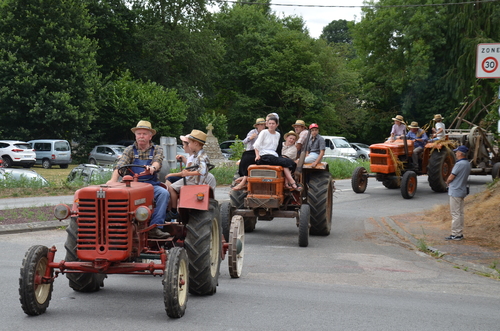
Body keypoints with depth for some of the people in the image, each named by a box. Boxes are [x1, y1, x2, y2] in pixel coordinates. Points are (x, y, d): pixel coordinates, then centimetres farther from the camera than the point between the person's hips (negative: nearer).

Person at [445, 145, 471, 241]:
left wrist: (447, 182, 6)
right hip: (463, 191, 9)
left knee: (455, 214, -5)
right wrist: (450, 182, 9)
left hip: (455, 192, -9)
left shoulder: (459, 164, -20)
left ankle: (455, 234, -4)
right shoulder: (468, 164, 9)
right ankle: (460, 233, 19)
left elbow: (451, 178, -16)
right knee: (460, 213, 14)